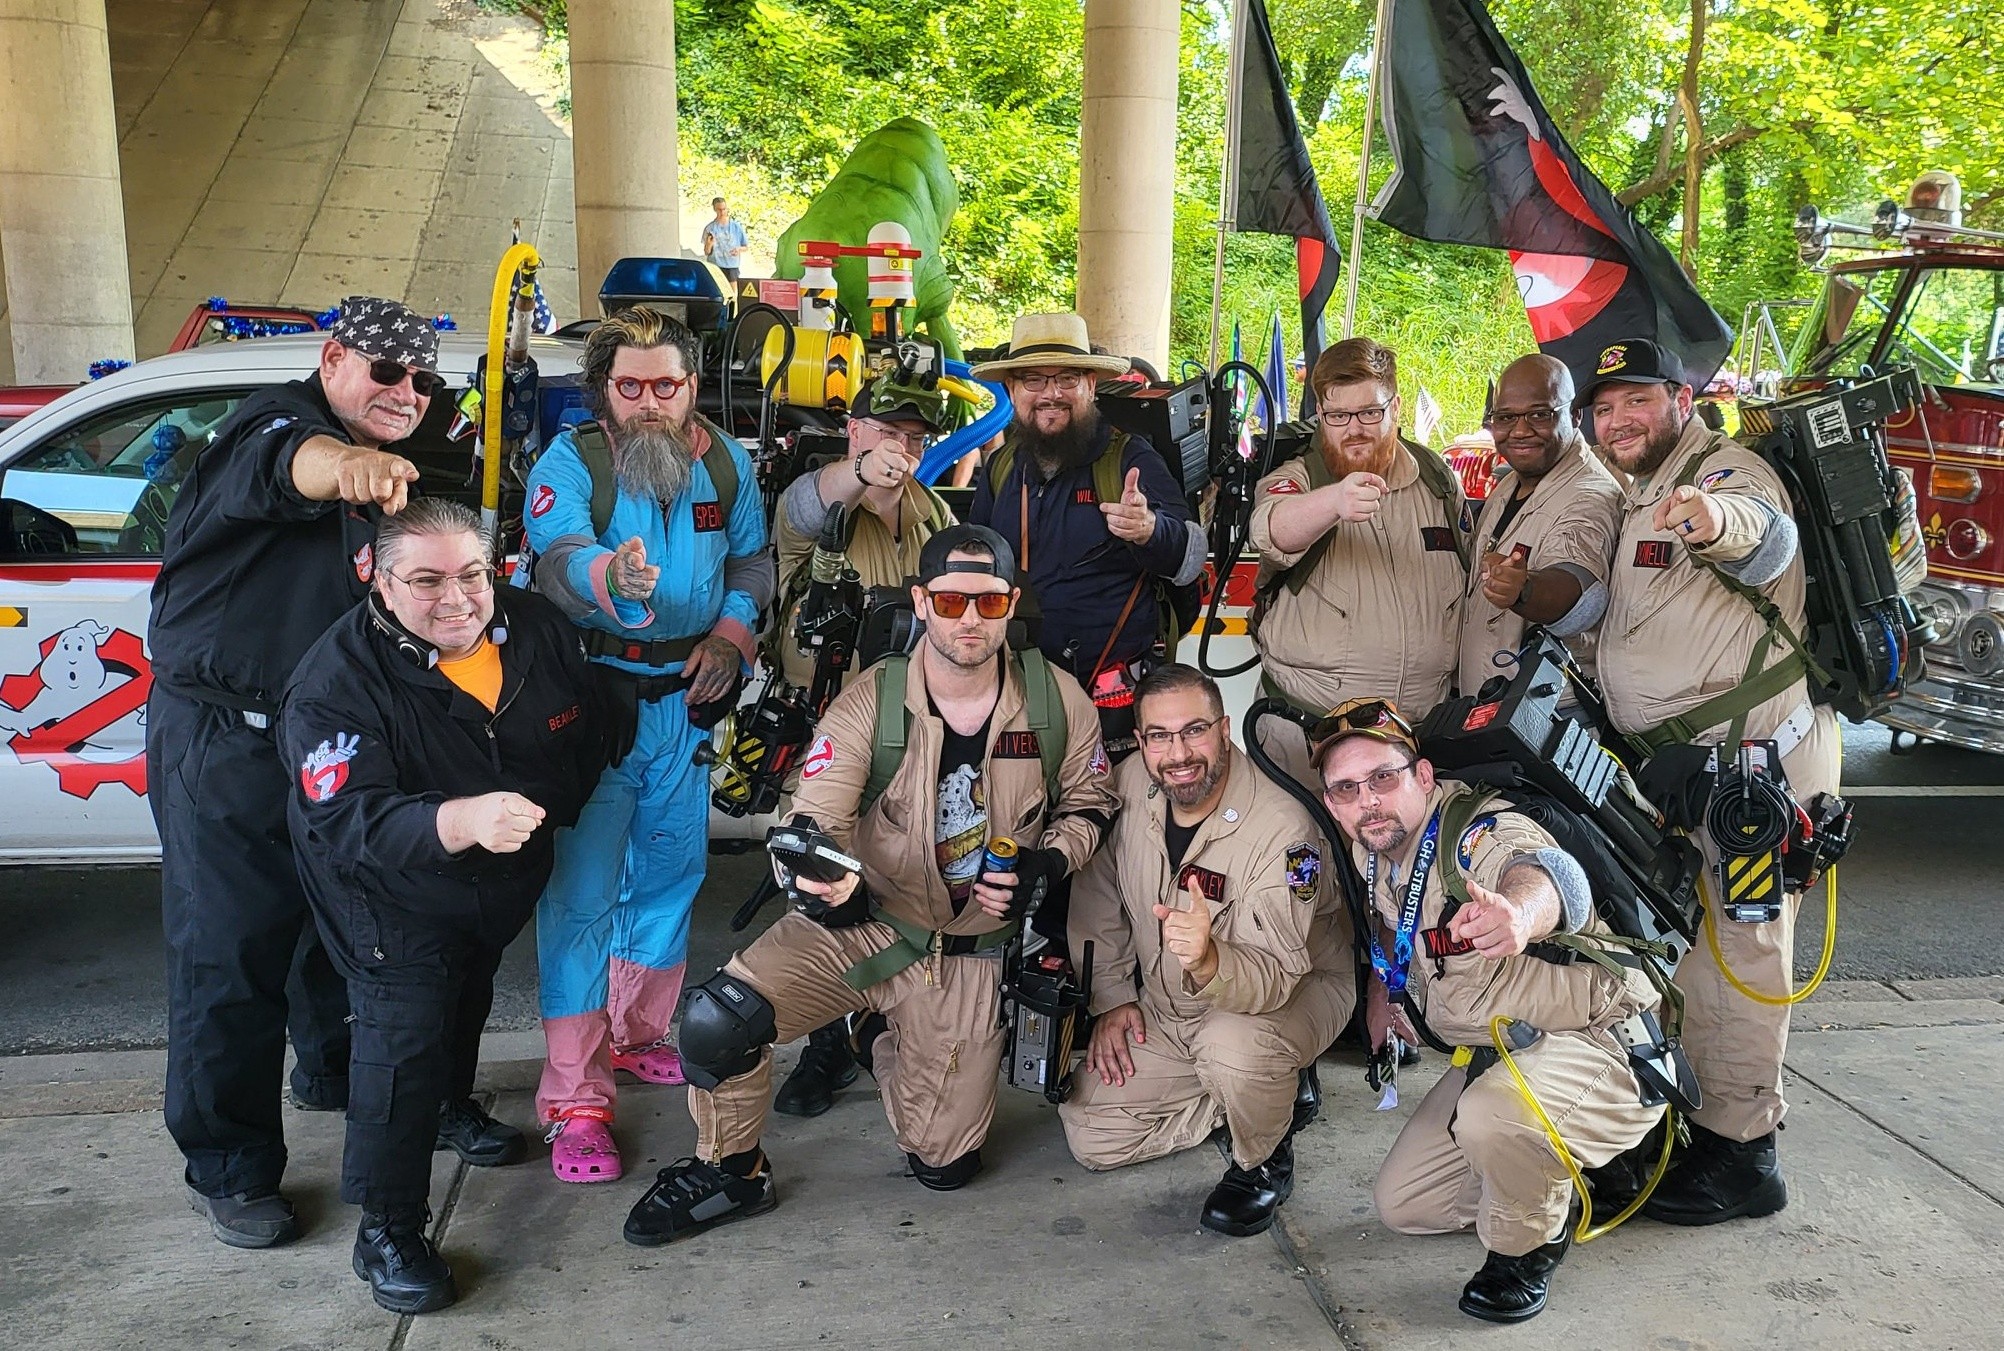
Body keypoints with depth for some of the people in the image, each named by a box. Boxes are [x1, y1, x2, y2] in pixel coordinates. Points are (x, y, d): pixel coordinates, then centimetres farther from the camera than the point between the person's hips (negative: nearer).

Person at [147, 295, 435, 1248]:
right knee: (232, 953, -4)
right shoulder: (275, 421, -13)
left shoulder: (389, 478, 13)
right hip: (224, 737, -8)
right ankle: (228, 1172, 9)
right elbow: (285, 461, -39)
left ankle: (331, 1068, 45)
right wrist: (342, 462, -62)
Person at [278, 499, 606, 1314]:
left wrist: (553, 812, 0)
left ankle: (451, 1108, 55)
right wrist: (460, 821, -59)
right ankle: (387, 1230, -1)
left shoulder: (540, 630, -14)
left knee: (469, 1002, 26)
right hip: (392, 896, -6)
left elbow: (585, 742, 4)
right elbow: (346, 823, -43)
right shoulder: (338, 679, -30)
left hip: (503, 882, 6)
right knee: (404, 1032, -17)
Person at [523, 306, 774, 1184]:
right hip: (589, 693, -5)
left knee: (672, 868, 15)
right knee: (581, 889, -7)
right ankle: (574, 1098, 0)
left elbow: (752, 558, 14)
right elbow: (557, 559, -27)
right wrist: (610, 575, -50)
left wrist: (732, 634, -4)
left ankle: (639, 1036, 35)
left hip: (686, 696, 5)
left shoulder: (725, 463, 4)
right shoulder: (569, 462, -10)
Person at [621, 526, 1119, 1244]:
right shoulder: (871, 701, -14)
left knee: (945, 1164, 8)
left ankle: (882, 1041, 40)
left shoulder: (1058, 699, -9)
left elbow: (1089, 804, 8)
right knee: (715, 1020, -26)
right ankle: (731, 1174, 5)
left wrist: (1044, 864, -13)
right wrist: (821, 878, -43)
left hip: (968, 955, 2)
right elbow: (814, 820, -19)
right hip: (858, 924, -1)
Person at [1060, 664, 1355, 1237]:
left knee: (1232, 1044, -40)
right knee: (1091, 1137, 0)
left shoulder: (1281, 827, -31)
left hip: (1296, 990, -6)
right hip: (1163, 1010, 6)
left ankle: (1263, 1159, -5)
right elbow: (1097, 895, 4)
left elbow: (1276, 975, -36)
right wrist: (1112, 998, -1)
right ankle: (1266, 1088, 16)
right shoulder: (1129, 786, -13)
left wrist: (1209, 960, -57)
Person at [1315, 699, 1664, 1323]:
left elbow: (1547, 872, -55)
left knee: (1495, 1112, -39)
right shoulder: (1373, 850, -3)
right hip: (1490, 1058, 9)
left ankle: (1529, 1243, -7)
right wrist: (1384, 986, 13)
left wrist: (1520, 911, -77)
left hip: (1603, 1044, -8)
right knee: (1401, 1205, 8)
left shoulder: (1481, 833, -29)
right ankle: (1557, 1181, 29)